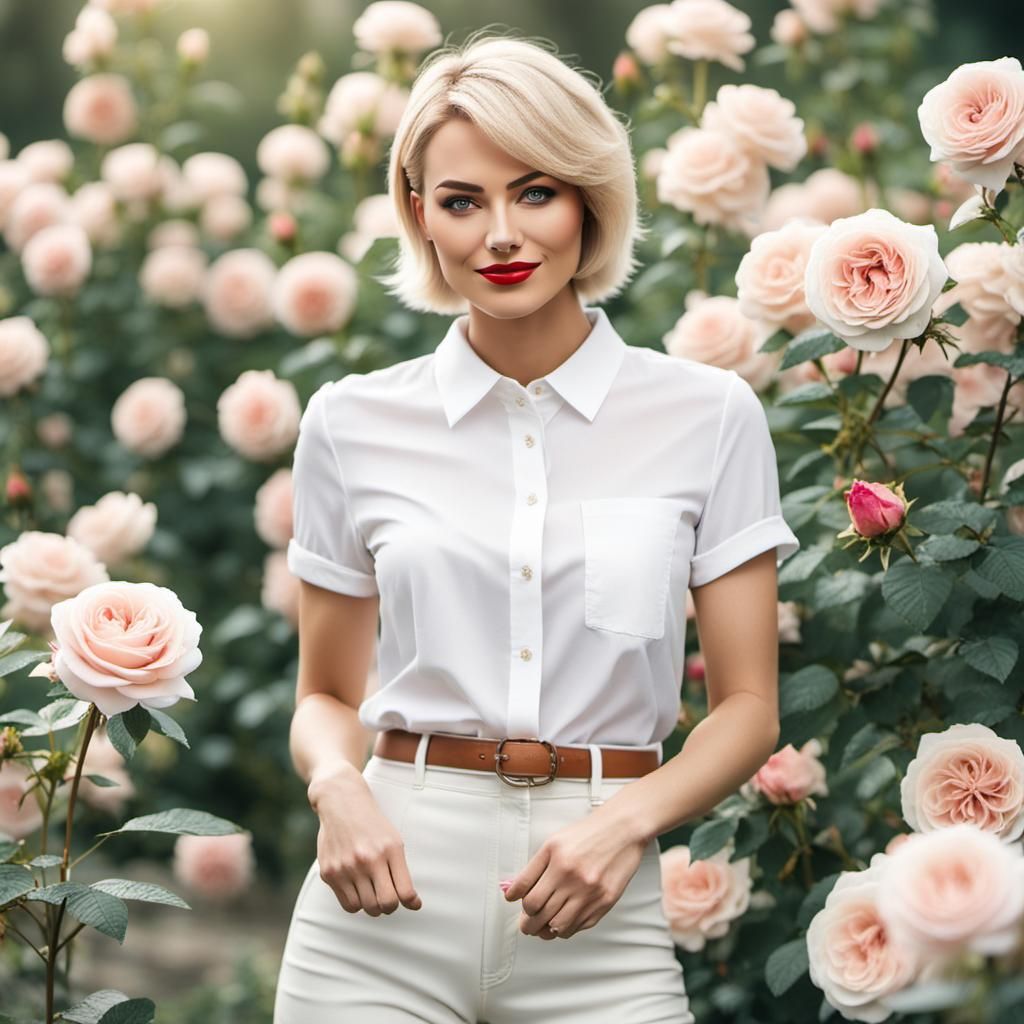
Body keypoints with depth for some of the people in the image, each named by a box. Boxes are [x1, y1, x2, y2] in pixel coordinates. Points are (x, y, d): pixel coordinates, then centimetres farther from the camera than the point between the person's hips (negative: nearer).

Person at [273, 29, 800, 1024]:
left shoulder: (708, 414, 0)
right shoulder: (353, 422, 3)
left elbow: (747, 704, 2)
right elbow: (326, 694, 11)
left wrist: (628, 817, -15)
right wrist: (336, 784, -10)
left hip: (599, 924, -1)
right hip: (386, 905, 1)